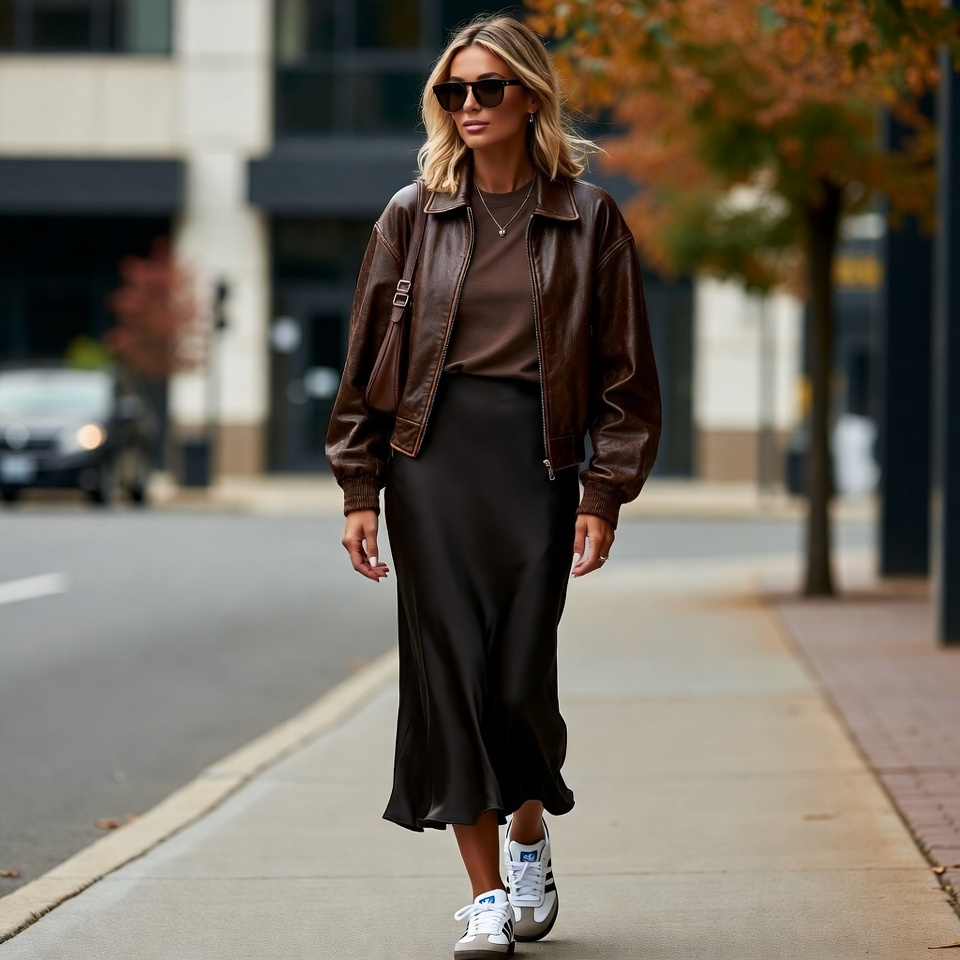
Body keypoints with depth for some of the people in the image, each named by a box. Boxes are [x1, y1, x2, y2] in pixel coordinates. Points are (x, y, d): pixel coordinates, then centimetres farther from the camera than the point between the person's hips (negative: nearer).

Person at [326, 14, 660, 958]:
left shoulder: (587, 218, 4)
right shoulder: (414, 215, 7)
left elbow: (624, 371, 5)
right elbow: (366, 358, 9)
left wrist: (603, 494, -2)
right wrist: (358, 489, 3)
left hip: (534, 458, -1)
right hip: (430, 458, 1)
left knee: (518, 676, -4)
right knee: (448, 668, -4)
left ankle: (528, 841, 27)